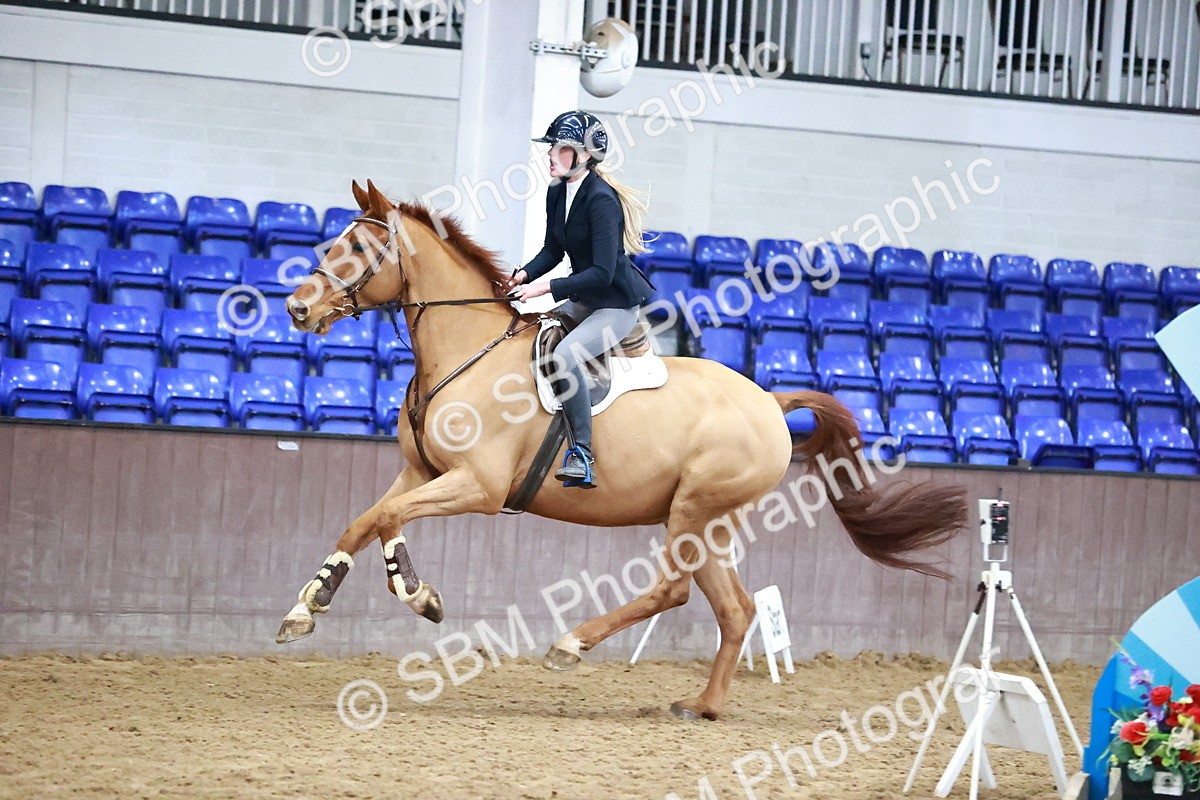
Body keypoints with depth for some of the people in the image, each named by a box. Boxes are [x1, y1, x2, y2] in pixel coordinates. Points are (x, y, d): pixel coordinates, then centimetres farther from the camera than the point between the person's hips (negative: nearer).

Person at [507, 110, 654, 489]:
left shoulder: (601, 199, -24)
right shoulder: (557, 193, 3)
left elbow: (602, 272, -28)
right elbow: (553, 250, 13)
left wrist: (547, 287, -29)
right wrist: (525, 274, -6)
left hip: (618, 304, -10)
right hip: (583, 299, 10)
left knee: (565, 355, -31)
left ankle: (582, 457, -28)